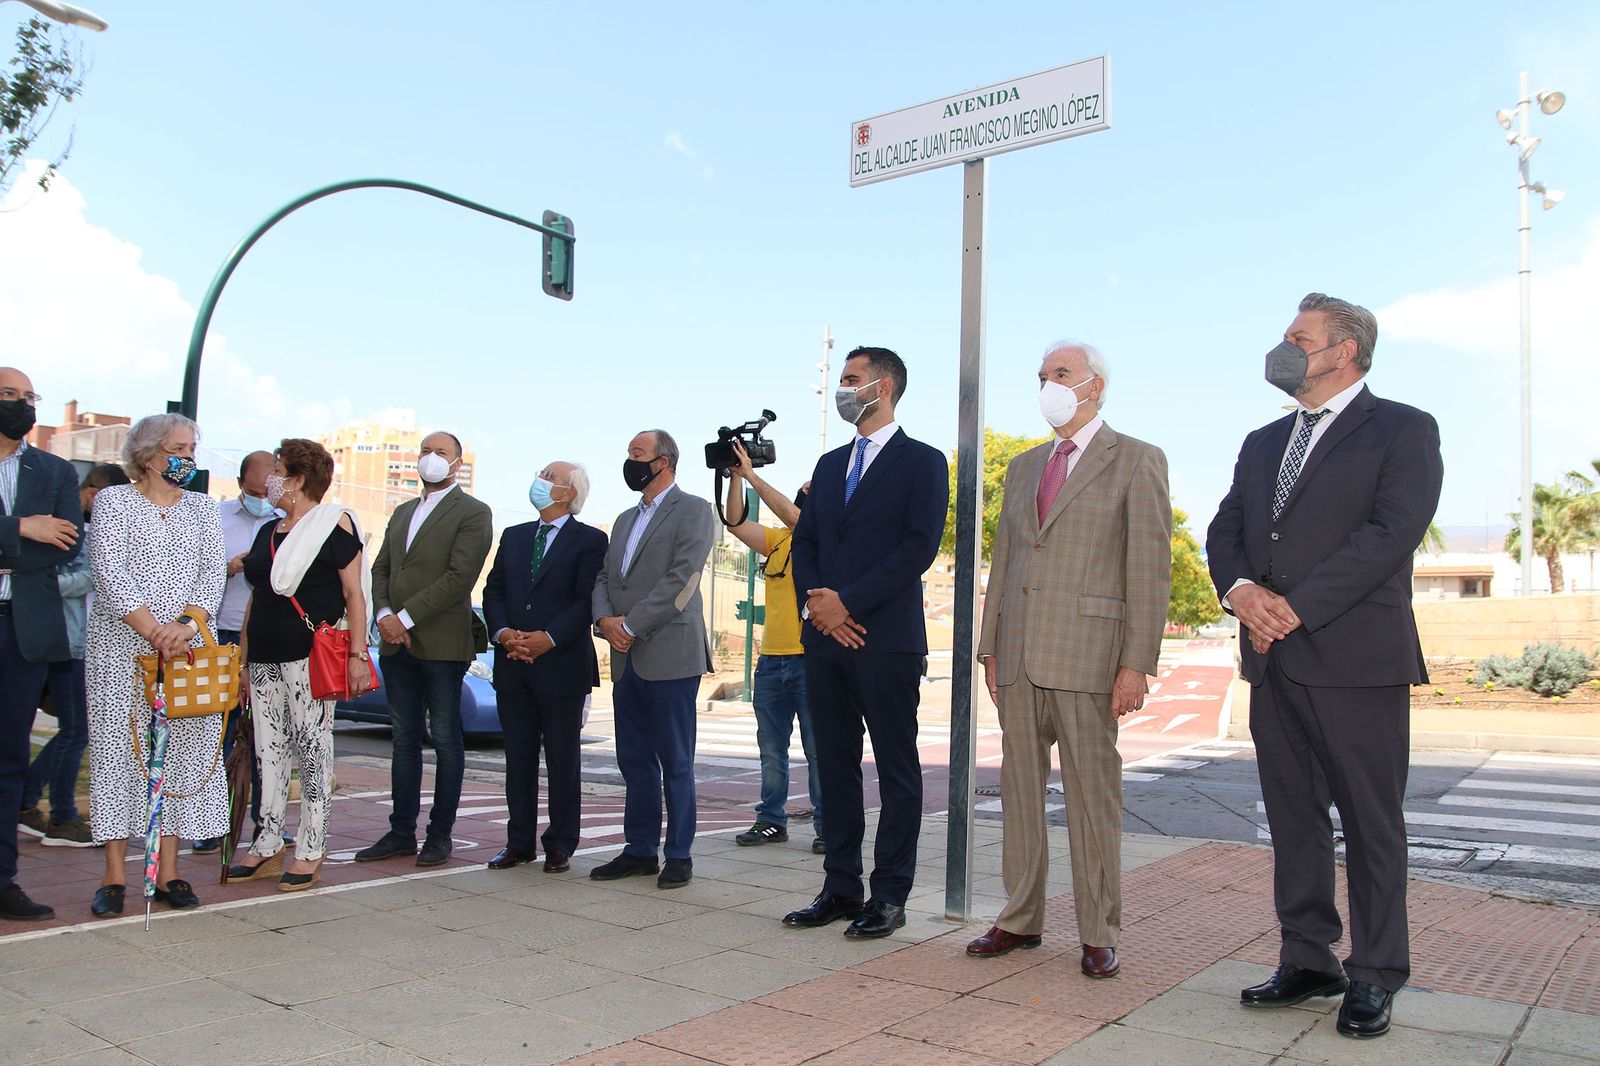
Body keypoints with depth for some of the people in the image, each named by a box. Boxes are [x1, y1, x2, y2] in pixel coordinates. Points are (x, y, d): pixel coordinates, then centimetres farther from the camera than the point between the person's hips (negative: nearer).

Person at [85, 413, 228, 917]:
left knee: (186, 749, 0)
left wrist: (187, 622, -14)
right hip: (121, 648, -3)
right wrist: (151, 629, -17)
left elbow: (213, 572, 3)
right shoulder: (113, 501, 4)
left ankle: (168, 871, 7)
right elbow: (109, 572, -8)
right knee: (118, 746, -3)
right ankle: (115, 875, 4)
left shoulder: (202, 507, 14)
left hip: (189, 646, 3)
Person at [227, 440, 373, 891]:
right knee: (268, 750, 8)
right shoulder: (268, 531, 19)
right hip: (264, 658, 7)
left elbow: (354, 593, -7)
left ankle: (309, 852, 5)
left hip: (312, 655, -7)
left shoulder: (334, 524, -3)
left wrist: (358, 653, -14)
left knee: (312, 747, -2)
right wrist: (241, 658, 18)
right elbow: (256, 597, 22)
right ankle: (268, 847, 17)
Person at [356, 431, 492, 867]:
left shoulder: (473, 513, -3)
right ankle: (402, 832, 16)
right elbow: (381, 569, 16)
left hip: (442, 644, -6)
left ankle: (440, 835, 8)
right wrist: (384, 614, -3)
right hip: (397, 644, 7)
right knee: (405, 740, 10)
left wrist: (406, 618, -16)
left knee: (445, 740, 1)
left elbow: (459, 577, -14)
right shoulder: (402, 512, 20)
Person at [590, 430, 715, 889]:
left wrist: (632, 625, -15)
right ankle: (640, 850, 21)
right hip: (627, 658, 7)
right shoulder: (625, 519, 21)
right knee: (634, 760, 11)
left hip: (669, 656, -7)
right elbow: (604, 577, 16)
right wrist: (605, 619, -5)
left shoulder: (693, 510, -3)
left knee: (675, 762, 0)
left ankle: (679, 855, 9)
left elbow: (682, 579, -14)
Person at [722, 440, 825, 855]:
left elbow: (792, 515, -20)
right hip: (771, 660, 7)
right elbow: (737, 524, 4)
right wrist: (735, 477, -5)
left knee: (818, 750, 0)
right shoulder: (778, 540, 14)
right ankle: (771, 820, 21)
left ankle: (826, 825, 8)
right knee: (771, 748, 12)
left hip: (810, 660, -6)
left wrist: (753, 475, -18)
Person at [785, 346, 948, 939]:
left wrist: (849, 602, -15)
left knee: (897, 771, 1)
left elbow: (919, 546, -11)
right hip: (825, 638, 7)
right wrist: (816, 601, -4)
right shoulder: (830, 464, 20)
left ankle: (890, 895, 9)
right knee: (835, 767, 10)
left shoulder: (923, 462, 0)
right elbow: (804, 542, 16)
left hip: (886, 639, -6)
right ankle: (840, 887, 19)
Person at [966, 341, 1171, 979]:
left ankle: (1098, 935, 13)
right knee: (1019, 789, 10)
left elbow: (1150, 569, -6)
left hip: (1087, 655, -5)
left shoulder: (1137, 462, 0)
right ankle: (1021, 919, 21)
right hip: (1018, 657, 6)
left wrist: (1137, 662, -12)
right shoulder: (1024, 467, 18)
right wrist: (990, 649, 13)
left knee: (1092, 796, 1)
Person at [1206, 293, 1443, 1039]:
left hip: (1357, 658, -6)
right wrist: (1240, 589, -8)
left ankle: (1374, 978, 14)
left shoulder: (1403, 430, -1)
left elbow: (1392, 531, -14)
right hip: (1274, 662, 6)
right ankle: (1308, 961, 22)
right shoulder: (1263, 443, 19)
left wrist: (1296, 606, -17)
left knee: (1371, 823, 3)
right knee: (1293, 818, 11)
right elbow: (1224, 530, 13)